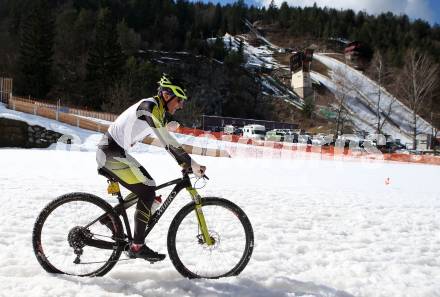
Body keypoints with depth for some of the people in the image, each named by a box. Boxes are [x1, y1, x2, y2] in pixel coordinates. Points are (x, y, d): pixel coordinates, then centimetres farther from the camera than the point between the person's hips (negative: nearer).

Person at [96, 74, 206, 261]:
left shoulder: (158, 112, 14)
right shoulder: (150, 106, -17)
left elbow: (167, 143, 16)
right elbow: (167, 141, -27)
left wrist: (186, 164, 8)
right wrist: (192, 165, -27)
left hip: (111, 151, 10)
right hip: (112, 151, -10)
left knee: (147, 190, 13)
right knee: (147, 191, -10)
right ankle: (137, 246, -5)